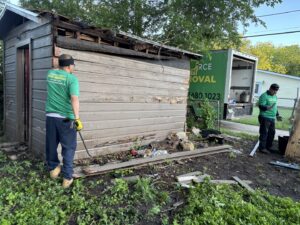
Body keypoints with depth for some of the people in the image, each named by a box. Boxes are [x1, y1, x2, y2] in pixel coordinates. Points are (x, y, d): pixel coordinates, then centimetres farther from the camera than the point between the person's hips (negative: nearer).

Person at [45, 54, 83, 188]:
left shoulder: (50, 74, 6)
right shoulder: (72, 78, -12)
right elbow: (74, 99, -24)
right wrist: (77, 118, -27)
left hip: (50, 116, 5)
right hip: (66, 118, -5)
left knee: (51, 145, 18)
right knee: (68, 148, 6)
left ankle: (53, 168, 34)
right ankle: (67, 177, 7)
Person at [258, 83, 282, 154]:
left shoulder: (275, 96, 17)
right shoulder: (264, 96, -10)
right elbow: (261, 106, -18)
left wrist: (277, 115, 23)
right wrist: (268, 107, -35)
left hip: (272, 118, 9)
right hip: (265, 117, -9)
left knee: (272, 133, 12)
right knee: (264, 133, -6)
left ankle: (268, 147, 24)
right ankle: (262, 148, 1)